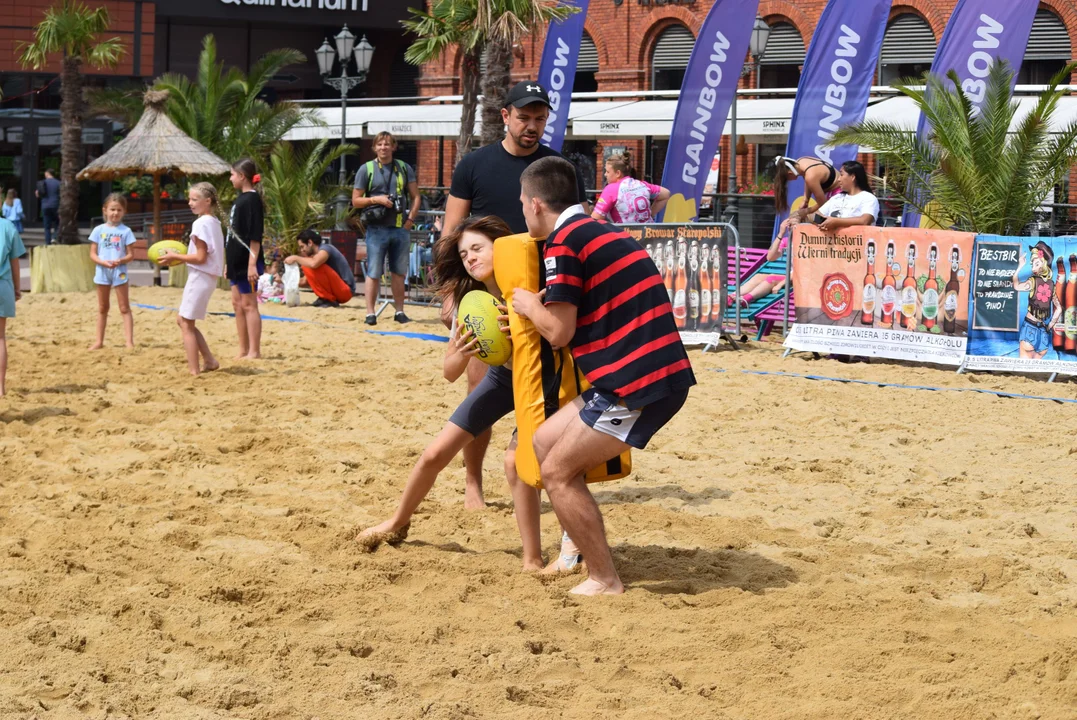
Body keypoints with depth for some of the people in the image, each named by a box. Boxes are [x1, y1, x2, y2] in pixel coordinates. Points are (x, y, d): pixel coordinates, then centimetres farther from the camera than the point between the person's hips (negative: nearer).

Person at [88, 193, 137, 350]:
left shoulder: (125, 231, -2)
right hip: (102, 272, 2)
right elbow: (93, 254, 1)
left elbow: (131, 255, -1)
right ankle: (99, 341, 19)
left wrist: (120, 261, -22)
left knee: (125, 308, -1)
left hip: (119, 272, -2)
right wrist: (103, 262, -18)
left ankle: (129, 341, -3)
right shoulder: (99, 230, 1)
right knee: (102, 309, 12)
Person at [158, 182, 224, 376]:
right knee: (183, 320, 16)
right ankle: (209, 361, 15)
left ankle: (193, 370, -3)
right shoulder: (214, 222, 13)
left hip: (199, 278, -10)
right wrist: (179, 257, 13)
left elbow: (200, 257, -19)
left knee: (186, 324, -3)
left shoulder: (201, 224, -16)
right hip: (208, 276, 10)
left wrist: (175, 256, -11)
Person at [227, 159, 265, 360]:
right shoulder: (240, 199, 15)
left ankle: (254, 351, -2)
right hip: (237, 261, 9)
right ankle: (243, 350, 16)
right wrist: (228, 262, 20)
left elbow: (255, 235, -18)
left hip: (247, 262, -9)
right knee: (238, 305, 11)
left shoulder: (252, 199, -13)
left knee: (249, 305, -5)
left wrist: (252, 264, -22)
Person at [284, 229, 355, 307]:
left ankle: (328, 300, -13)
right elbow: (305, 280, 17)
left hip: (345, 291, -9)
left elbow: (314, 264, -35)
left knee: (314, 267, -24)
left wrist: (296, 258, -20)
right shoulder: (316, 255, 14)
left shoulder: (325, 248, -13)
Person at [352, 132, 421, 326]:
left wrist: (411, 219, 0)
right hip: (377, 228, -2)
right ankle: (370, 313, 1)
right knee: (374, 273, -3)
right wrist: (375, 199, -13)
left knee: (399, 272, 8)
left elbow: (416, 196, 12)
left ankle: (399, 311, 16)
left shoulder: (404, 168, 9)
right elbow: (356, 201, 3)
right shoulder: (366, 169, 2)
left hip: (400, 228, 2)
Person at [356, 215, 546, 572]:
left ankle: (533, 560, -13)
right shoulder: (469, 299, -15)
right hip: (503, 376, 5)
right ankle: (397, 524, 33)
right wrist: (461, 353, -33)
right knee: (435, 453, 5)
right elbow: (449, 372, -10)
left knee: (516, 459, -27)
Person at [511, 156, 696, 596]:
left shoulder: (563, 242, -10)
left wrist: (530, 306, 8)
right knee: (545, 442, 17)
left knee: (557, 472, -1)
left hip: (638, 382, -9)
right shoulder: (599, 233, 20)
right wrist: (530, 321, 26)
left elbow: (559, 332, -11)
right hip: (659, 373, 9)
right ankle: (574, 555, 22)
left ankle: (605, 582, 3)